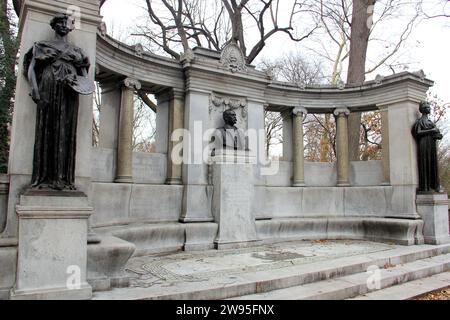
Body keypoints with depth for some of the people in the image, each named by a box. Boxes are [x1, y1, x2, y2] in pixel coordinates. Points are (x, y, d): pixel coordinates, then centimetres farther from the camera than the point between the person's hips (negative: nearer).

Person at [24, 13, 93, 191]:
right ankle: (43, 178, -7)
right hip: (48, 90, -1)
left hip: (69, 94, 2)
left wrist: (82, 82, -6)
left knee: (66, 132, -5)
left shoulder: (77, 51, 21)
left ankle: (63, 178, -6)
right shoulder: (43, 46, 16)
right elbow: (31, 68, 6)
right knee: (46, 130, -7)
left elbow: (84, 75, 18)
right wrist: (34, 87, -11)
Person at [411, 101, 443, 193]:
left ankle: (433, 186, 6)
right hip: (424, 144, -8)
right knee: (425, 164, -10)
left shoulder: (429, 121, 21)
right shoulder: (420, 120, -3)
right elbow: (418, 132, -15)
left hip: (431, 144, 8)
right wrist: (431, 130, -15)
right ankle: (425, 187, -9)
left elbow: (434, 132, 23)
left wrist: (437, 134, 1)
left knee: (432, 164, 4)